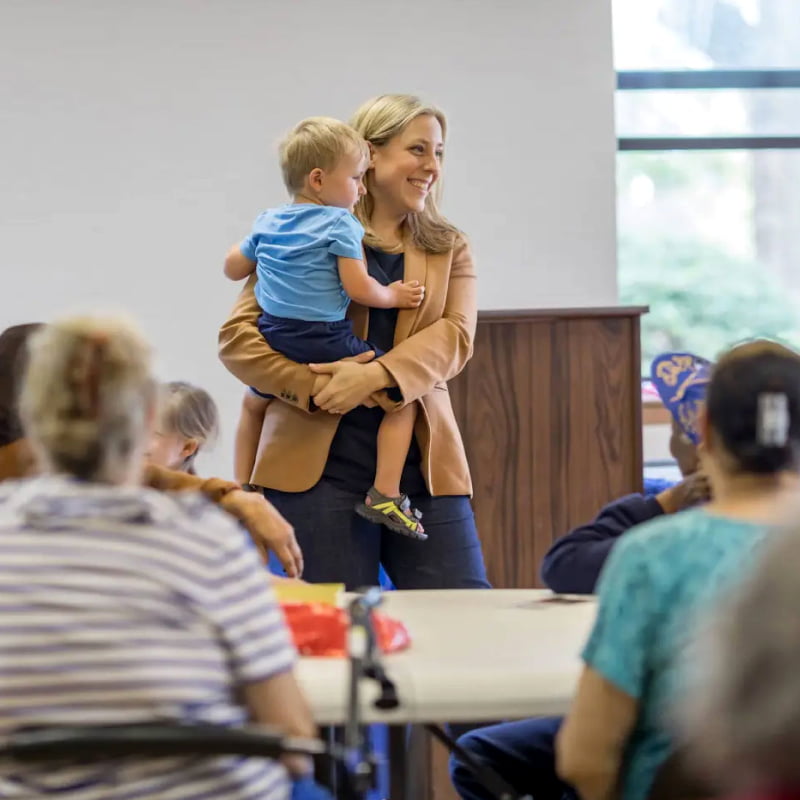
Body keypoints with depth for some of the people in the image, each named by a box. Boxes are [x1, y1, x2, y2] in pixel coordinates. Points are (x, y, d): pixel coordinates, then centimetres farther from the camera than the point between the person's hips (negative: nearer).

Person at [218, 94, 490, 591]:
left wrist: (377, 374, -18)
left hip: (424, 464, 3)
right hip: (320, 463, -3)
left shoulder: (449, 249, 17)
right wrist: (310, 385, -13)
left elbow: (455, 336, -1)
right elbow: (237, 337, 3)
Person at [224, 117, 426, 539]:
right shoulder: (340, 224, -10)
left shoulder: (267, 222, 10)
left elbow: (234, 268, 21)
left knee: (253, 404, 35)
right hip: (327, 342, -7)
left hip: (274, 342, 7)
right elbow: (358, 287, -15)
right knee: (402, 397, 4)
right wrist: (393, 296, 1)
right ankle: (384, 495, -6)